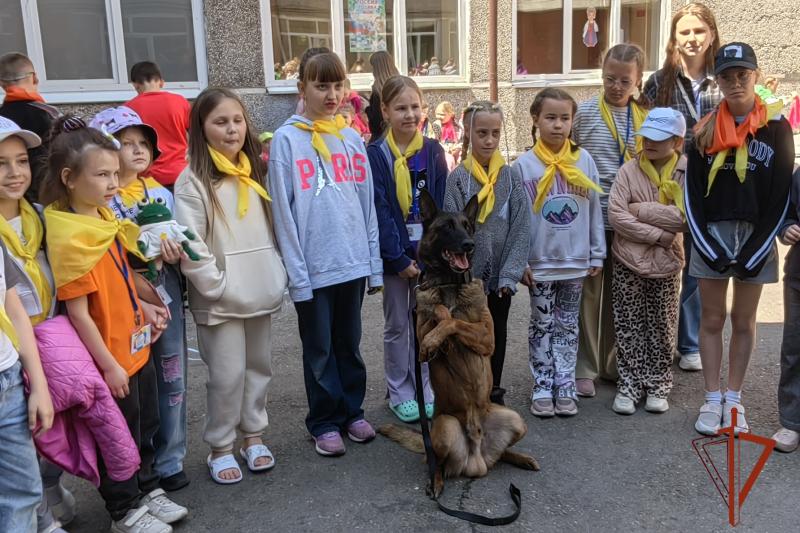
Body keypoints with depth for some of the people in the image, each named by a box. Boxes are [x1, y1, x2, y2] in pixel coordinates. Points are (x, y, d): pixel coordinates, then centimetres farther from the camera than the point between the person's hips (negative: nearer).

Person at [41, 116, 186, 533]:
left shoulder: (103, 217, 3)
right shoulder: (69, 238, -23)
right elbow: (78, 313, -21)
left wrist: (142, 307, 2)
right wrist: (109, 365, -18)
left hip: (136, 347, 8)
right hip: (111, 359, -8)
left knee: (146, 426, 22)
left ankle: (147, 489, 42)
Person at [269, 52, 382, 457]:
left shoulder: (352, 139, 7)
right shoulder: (287, 140, -5)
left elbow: (368, 205, 8)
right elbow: (283, 212, -8)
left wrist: (375, 264, 6)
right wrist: (296, 273, -11)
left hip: (353, 263, 4)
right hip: (313, 267, -3)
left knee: (349, 344, 16)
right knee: (320, 350, 10)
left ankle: (353, 411, 31)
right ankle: (324, 422, 24)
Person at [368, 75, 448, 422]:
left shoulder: (433, 151, 2)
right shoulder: (375, 155, -6)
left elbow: (440, 207, 1)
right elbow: (379, 211, -10)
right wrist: (399, 258, -14)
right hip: (395, 256, -2)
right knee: (398, 325, 9)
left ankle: (426, 389, 25)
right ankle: (400, 393, 22)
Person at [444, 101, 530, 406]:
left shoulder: (511, 177, -2)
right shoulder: (458, 178, -7)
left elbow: (520, 228, -5)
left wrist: (510, 273, -11)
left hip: (501, 276, 2)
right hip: (469, 275, -2)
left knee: (497, 333, 14)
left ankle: (495, 392, 29)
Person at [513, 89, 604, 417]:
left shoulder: (584, 161, 0)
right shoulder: (524, 165, -6)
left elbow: (594, 211, 4)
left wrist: (597, 254, 4)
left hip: (575, 261, 2)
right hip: (539, 262, -2)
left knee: (568, 326, 12)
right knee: (542, 325, 8)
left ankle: (565, 387, 20)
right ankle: (542, 388, 17)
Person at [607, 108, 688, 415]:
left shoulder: (687, 173, -4)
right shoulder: (629, 170, -3)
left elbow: (687, 217, -18)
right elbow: (615, 216, -13)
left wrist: (641, 209, -15)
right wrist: (660, 235, -16)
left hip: (666, 263, 0)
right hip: (628, 262, 0)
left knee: (661, 329, 11)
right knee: (628, 329, 6)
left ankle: (657, 386, 25)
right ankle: (629, 385, 19)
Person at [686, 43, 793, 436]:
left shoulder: (776, 127, -1)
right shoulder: (706, 131, 2)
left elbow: (782, 195, -2)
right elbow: (692, 194, 0)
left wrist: (754, 251, -8)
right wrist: (709, 248, -8)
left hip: (756, 239, -1)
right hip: (711, 237, 1)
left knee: (743, 321, 8)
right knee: (712, 319, 5)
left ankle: (733, 399, 19)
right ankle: (712, 400, 15)